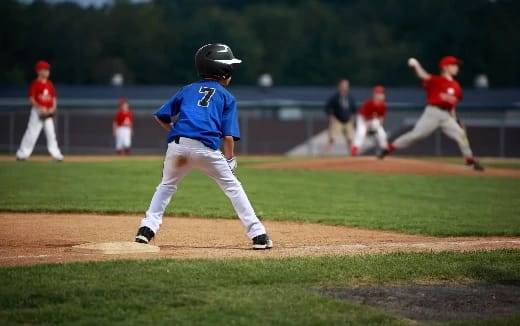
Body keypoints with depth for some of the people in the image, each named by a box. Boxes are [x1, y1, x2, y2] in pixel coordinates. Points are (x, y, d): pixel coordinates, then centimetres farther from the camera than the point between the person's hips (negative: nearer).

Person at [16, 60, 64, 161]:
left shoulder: (50, 84, 12)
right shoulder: (35, 84, -6)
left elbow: (53, 98, 15)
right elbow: (31, 99, -11)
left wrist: (53, 108, -3)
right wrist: (40, 109, -20)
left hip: (48, 113, 6)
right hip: (37, 112, -6)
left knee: (51, 133, 5)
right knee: (32, 133, -8)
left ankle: (56, 154, 6)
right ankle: (22, 154, -3)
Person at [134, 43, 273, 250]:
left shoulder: (188, 90, 23)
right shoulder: (226, 97, 15)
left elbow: (160, 116, 19)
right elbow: (228, 136, 6)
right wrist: (229, 160, 16)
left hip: (177, 145, 3)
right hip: (206, 148, -3)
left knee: (166, 186, 25)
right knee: (232, 187, 10)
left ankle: (147, 228, 11)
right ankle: (258, 235, 5)